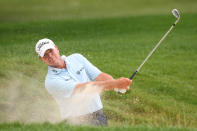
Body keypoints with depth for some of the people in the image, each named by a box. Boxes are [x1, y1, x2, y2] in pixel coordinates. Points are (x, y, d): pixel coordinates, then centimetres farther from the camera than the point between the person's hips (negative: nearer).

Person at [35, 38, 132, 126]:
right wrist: (115, 84, -25)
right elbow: (82, 88, -18)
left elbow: (99, 76, 2)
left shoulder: (77, 58, 10)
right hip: (76, 121, -4)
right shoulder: (51, 81, -8)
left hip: (98, 115, 4)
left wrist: (117, 83, -20)